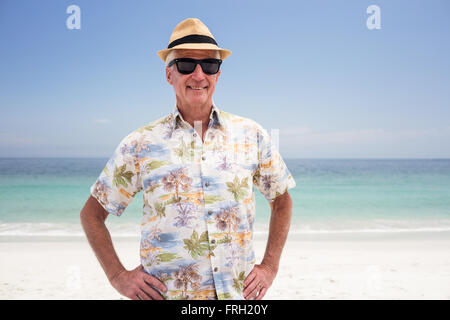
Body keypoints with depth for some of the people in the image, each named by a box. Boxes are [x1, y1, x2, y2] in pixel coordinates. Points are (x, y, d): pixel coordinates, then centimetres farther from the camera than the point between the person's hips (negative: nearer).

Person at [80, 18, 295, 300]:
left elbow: (282, 201, 13)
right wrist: (118, 275, -3)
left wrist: (270, 266, 5)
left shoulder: (251, 135, 1)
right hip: (166, 293, -1)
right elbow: (92, 214, 5)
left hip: (239, 294, 2)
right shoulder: (140, 144, -3)